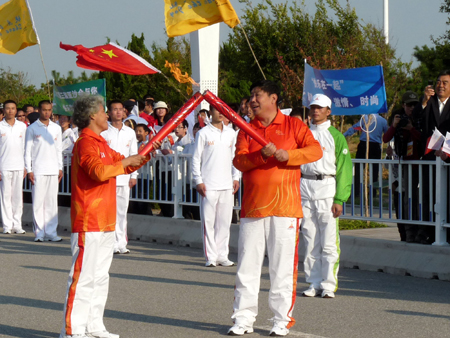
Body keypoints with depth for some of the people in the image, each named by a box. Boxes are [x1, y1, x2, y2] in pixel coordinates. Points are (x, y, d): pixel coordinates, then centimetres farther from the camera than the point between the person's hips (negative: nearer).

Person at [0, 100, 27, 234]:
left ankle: (17, 224, 7)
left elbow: (25, 147, 12)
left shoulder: (22, 126, 8)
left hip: (19, 166, 2)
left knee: (18, 196, 2)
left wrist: (26, 166, 7)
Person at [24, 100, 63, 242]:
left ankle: (51, 232, 7)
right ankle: (39, 232, 1)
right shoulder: (32, 128, 2)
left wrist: (60, 168, 9)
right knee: (38, 202, -4)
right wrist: (29, 170, -6)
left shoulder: (56, 128, 12)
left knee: (52, 202, 3)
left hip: (53, 170, 3)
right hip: (38, 170, -3)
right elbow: (28, 151, 1)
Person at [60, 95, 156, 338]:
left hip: (104, 222, 10)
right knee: (83, 276, -10)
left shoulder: (100, 143, 19)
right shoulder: (86, 143, -12)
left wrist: (146, 154, 15)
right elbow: (99, 171, -28)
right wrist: (125, 162, -15)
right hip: (88, 222, -10)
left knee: (100, 276, 14)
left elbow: (124, 166, 30)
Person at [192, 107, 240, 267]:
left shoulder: (231, 133, 11)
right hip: (209, 185, -4)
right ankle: (211, 257, 3)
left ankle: (222, 255, 12)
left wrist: (235, 177, 10)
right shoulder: (203, 133, -2)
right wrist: (198, 181, -8)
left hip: (227, 185, 4)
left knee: (225, 222, 6)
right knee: (208, 221, -2)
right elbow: (196, 159, -2)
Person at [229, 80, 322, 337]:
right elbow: (239, 161, 0)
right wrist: (262, 155, -18)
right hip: (252, 207, 3)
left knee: (283, 265, -1)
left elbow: (316, 150, -5)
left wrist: (288, 155, -18)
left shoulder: (293, 125, 5)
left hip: (284, 207, -3)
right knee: (247, 264, 3)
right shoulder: (247, 129, 13)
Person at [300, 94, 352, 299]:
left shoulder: (335, 136, 4)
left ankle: (329, 284, 0)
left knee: (329, 242, -5)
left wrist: (339, 199, -8)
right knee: (310, 241, 6)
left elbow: (344, 168, 1)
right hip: (305, 189, 3)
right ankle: (314, 283, 13)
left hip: (327, 189, -3)